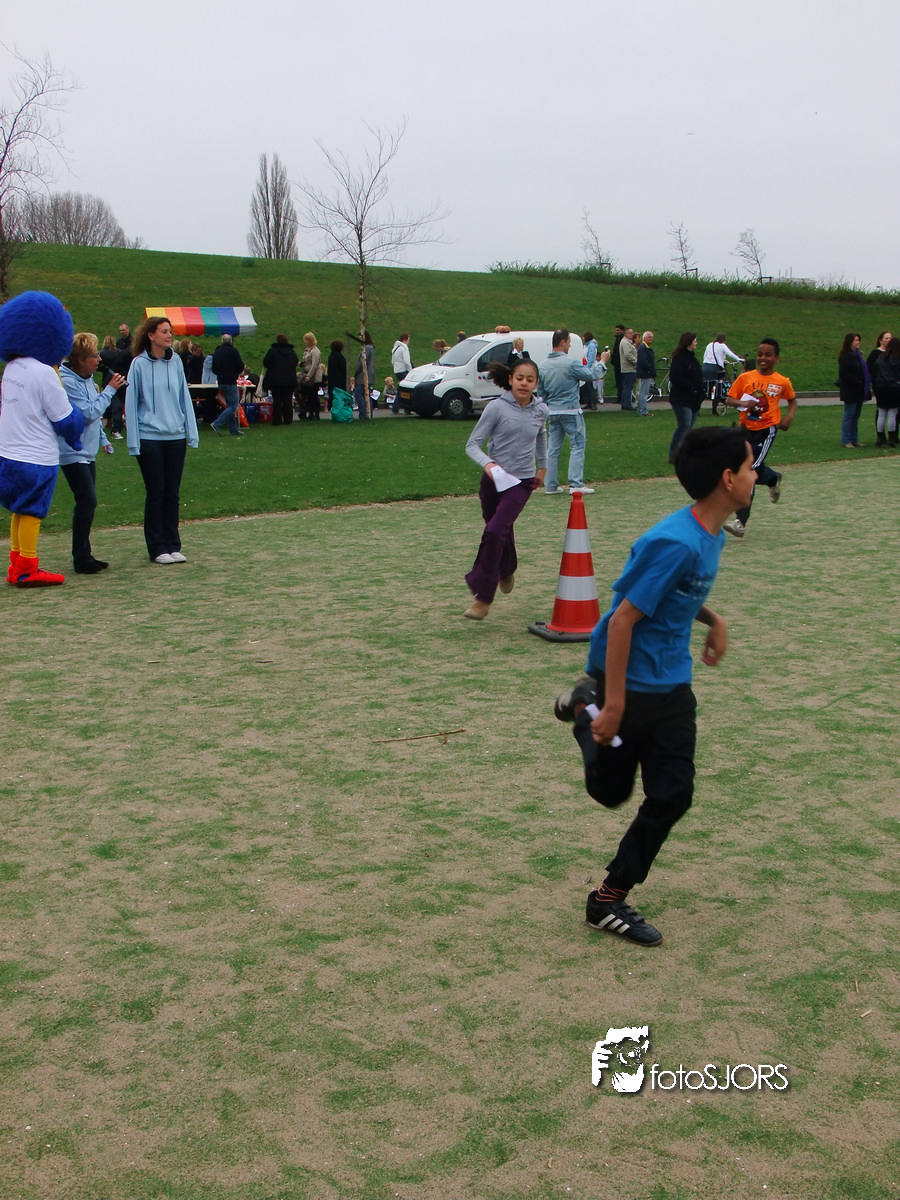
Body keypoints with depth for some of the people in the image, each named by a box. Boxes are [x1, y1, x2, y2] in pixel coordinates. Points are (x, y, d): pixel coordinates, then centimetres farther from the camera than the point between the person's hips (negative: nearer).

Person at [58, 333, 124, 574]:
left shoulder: (86, 379, 13)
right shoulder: (67, 382, -17)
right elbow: (89, 413, -22)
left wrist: (103, 439, 18)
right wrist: (110, 390, -16)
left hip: (87, 452, 10)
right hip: (73, 453, -10)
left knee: (87, 504, 11)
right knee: (87, 502, -13)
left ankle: (84, 555, 17)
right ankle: (81, 558, -8)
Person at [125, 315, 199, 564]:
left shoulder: (175, 362, 5)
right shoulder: (140, 364, -6)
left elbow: (184, 398, 9)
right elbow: (131, 403, -4)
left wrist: (192, 433, 5)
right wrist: (133, 441, -7)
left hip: (176, 437, 3)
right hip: (150, 438, -3)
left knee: (172, 493, 8)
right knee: (156, 494, 3)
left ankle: (173, 546, 17)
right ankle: (157, 549, 11)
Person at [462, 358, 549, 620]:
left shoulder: (541, 411, 1)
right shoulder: (497, 407, -9)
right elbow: (472, 444, -11)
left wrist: (542, 465, 25)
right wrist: (487, 463, -29)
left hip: (522, 481, 0)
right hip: (494, 478, 0)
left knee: (495, 532, -19)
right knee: (501, 534, 16)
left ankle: (483, 597, -12)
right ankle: (507, 571, 51)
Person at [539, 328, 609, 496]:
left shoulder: (543, 366, 5)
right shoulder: (570, 363, -15)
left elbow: (541, 392, 13)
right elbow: (591, 375, -4)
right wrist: (602, 362, 12)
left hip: (552, 411, 6)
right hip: (570, 411, -6)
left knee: (552, 448, 10)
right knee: (577, 446, 0)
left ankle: (550, 485, 11)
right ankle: (576, 484, -5)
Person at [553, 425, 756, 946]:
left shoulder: (710, 536, 2)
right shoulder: (675, 543, -26)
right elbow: (623, 618, -26)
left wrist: (713, 620, 7)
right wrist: (614, 705, -25)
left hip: (672, 686, 8)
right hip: (630, 683, -8)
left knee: (673, 796, 5)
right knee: (610, 790, 10)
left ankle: (611, 900, 19)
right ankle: (588, 708, 35)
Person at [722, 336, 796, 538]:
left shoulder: (782, 382, 0)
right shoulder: (745, 378, 0)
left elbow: (792, 401, 16)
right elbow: (729, 399, 1)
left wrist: (790, 416, -2)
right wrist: (742, 403, -20)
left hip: (766, 430, -3)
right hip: (746, 429, 4)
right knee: (755, 470, 16)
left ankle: (740, 522, -12)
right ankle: (774, 479, 53)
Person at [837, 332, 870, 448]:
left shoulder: (857, 354, 16)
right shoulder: (845, 356, -12)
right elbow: (843, 373, -20)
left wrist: (868, 382, 8)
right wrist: (856, 381, -19)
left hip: (858, 391, 9)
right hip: (850, 391, -9)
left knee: (855, 416, 12)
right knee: (849, 415, -6)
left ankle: (854, 440, 18)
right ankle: (846, 441, -2)